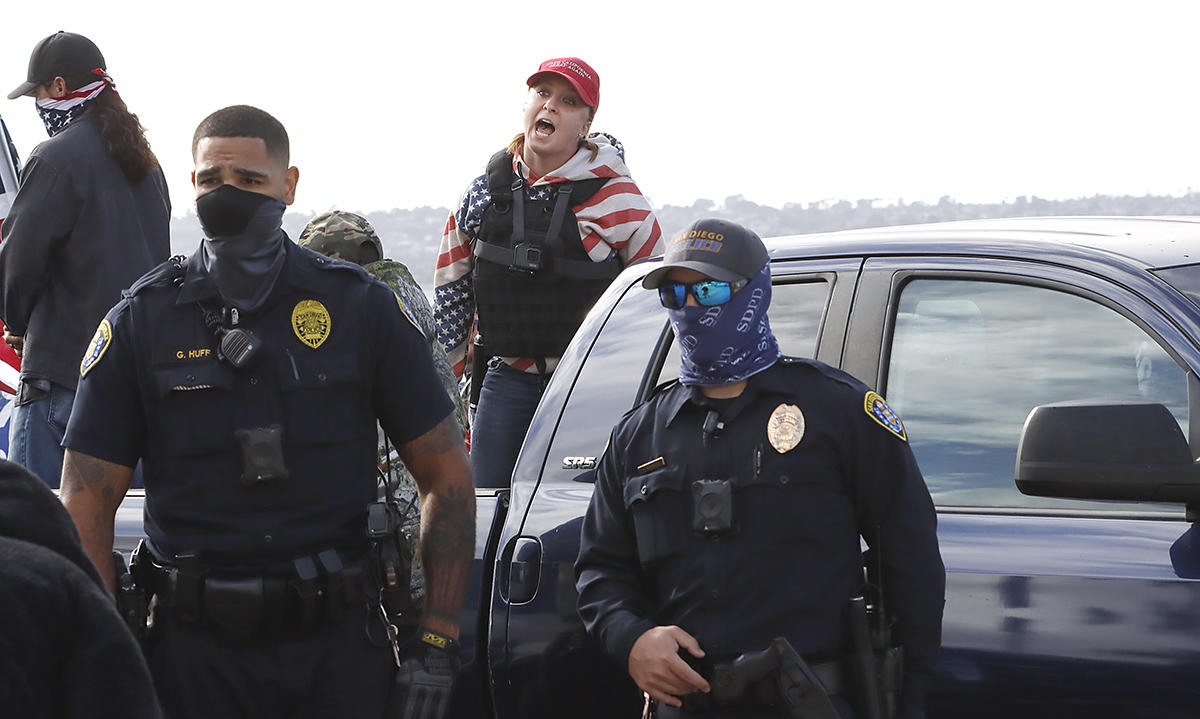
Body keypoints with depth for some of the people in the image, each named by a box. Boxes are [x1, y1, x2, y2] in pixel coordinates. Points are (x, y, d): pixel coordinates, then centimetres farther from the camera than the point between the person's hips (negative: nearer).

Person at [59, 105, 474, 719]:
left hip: (341, 645, 0)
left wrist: (437, 642, -3)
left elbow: (447, 476, 4)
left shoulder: (360, 307, 2)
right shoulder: (140, 322, 2)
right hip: (199, 651, 0)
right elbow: (85, 507, 2)